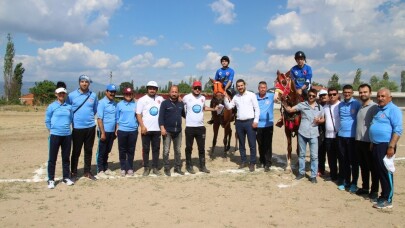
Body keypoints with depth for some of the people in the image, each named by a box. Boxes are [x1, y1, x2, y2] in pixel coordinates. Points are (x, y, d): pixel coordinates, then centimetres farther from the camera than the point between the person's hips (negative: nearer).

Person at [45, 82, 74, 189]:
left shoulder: (69, 106, 6)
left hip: (67, 135, 3)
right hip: (55, 135, -3)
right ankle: (51, 179, 11)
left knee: (66, 157, 11)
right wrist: (52, 130, 3)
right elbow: (47, 121, 4)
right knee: (52, 158, 2)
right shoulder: (51, 106, -1)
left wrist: (66, 127, 9)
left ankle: (66, 177, 22)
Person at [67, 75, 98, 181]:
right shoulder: (72, 95, -5)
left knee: (89, 151, 12)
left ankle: (87, 172, 23)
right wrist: (75, 118, 4)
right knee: (76, 151, 3)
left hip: (91, 127, 3)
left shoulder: (93, 95, 4)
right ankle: (74, 173, 15)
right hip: (77, 128, -3)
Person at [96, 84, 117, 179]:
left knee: (107, 151, 16)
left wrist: (115, 131, 12)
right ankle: (100, 171, 12)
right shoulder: (102, 103, -10)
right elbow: (99, 119, -14)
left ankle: (105, 168, 28)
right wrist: (103, 132, -18)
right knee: (101, 152, 4)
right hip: (104, 131, -6)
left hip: (111, 132, 6)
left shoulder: (115, 104, 10)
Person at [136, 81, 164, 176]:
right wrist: (142, 126, -12)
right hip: (146, 129, -2)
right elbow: (138, 114, -4)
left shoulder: (160, 99, 8)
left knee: (156, 149, 7)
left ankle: (155, 168, 16)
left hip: (157, 129, 3)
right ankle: (146, 168, 13)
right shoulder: (142, 100, 0)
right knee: (146, 149, 4)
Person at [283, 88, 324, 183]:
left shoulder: (320, 107, 7)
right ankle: (301, 172, 25)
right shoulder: (302, 104, 1)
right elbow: (290, 110, -3)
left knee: (314, 155, 1)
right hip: (302, 133, 0)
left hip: (313, 134, 0)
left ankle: (313, 175, 10)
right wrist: (284, 103, -17)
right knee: (301, 154, 12)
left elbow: (323, 119, 14)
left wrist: (319, 121, -8)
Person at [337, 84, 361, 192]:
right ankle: (345, 181, 22)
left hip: (352, 136, -5)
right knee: (343, 160, 11)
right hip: (341, 135, 5)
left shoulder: (357, 104, -6)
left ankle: (354, 183, 14)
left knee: (353, 161, 4)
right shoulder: (340, 105, 10)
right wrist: (339, 129, 13)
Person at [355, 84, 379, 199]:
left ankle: (374, 190, 15)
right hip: (359, 141, 7)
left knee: (373, 167, 5)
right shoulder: (360, 107, 12)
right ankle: (365, 187, 27)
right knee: (363, 166, 15)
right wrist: (357, 138, 12)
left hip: (369, 142, -7)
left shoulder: (374, 107, -10)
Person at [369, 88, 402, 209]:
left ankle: (387, 200, 4)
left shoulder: (393, 109, -9)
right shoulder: (379, 109, 18)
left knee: (386, 172, -4)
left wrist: (391, 147, -22)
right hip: (376, 145, 9)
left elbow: (398, 130, -16)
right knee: (379, 171, 13)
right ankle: (383, 195, 24)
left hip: (385, 145, -8)